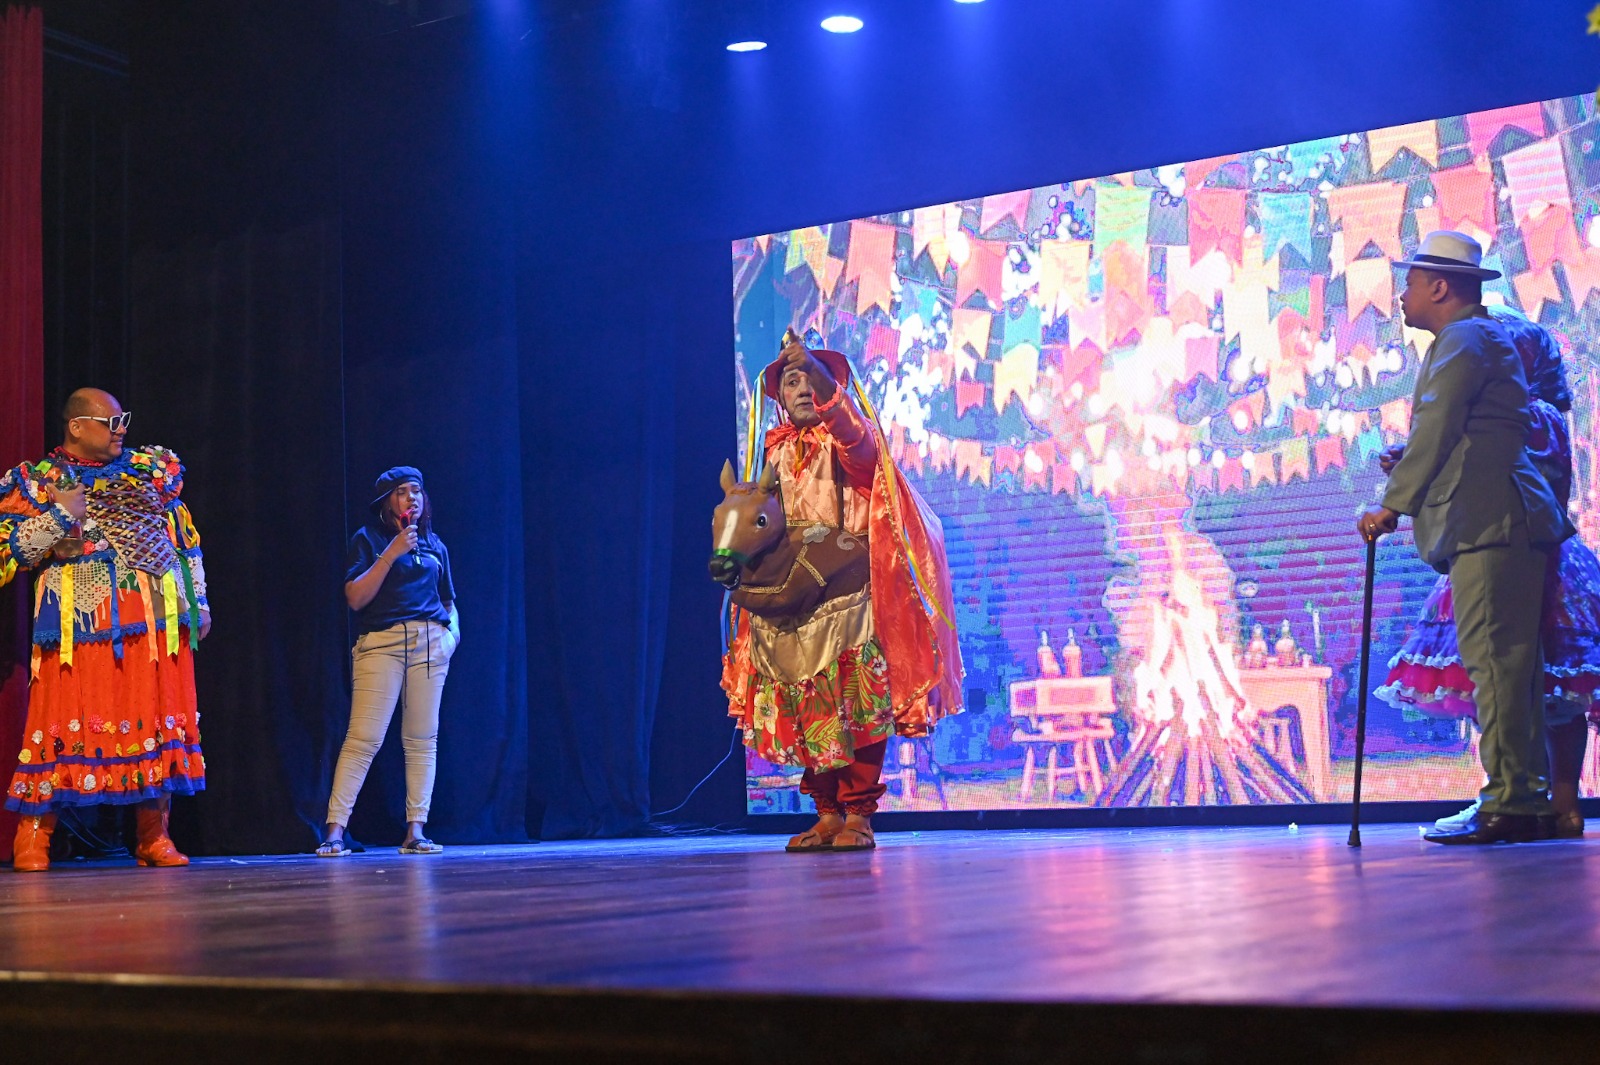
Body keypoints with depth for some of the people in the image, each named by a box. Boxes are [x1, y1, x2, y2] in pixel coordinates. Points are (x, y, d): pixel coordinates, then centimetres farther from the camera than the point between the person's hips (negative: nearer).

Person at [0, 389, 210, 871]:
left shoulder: (150, 468, 16)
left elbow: (185, 538, 20)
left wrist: (198, 601, 16)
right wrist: (59, 516, -13)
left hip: (157, 620, 4)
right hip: (81, 622, -3)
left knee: (159, 721, 2)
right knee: (66, 721, -7)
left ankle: (154, 838, 10)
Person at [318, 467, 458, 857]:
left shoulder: (434, 545, 19)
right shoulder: (368, 539, 6)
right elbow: (356, 598, -5)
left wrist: (453, 629, 6)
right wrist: (391, 553, -10)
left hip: (431, 644, 4)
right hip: (381, 643, -4)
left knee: (422, 739, 1)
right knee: (363, 738, -11)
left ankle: (415, 831, 3)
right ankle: (335, 831, -9)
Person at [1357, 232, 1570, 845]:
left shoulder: (1464, 339, -4)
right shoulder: (1480, 337, 28)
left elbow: (1435, 430, -10)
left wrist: (1392, 505, -6)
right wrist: (1409, 468, 19)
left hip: (1490, 524, -11)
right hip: (1498, 524, 11)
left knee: (1495, 660, -13)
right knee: (1503, 662, 9)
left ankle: (1508, 805, -14)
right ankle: (1529, 797, 10)